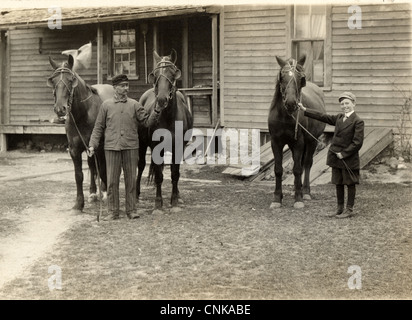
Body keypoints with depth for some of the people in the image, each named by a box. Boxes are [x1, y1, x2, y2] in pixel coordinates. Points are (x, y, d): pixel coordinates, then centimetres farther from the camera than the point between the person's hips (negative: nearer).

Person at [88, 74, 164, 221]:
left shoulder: (134, 105, 6)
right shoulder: (106, 105, 5)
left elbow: (147, 122, 4)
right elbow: (98, 127, 7)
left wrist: (157, 111, -11)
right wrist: (92, 145, -1)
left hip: (131, 147, 1)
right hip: (112, 147, 0)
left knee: (131, 180, 6)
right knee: (112, 181, 3)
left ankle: (131, 210, 15)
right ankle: (112, 212, 11)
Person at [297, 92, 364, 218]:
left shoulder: (358, 121, -12)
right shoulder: (339, 117, 9)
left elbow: (357, 143, -16)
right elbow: (322, 117, 13)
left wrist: (343, 154, -17)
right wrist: (304, 110, 10)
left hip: (348, 158, -7)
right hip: (335, 156, 7)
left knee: (350, 183, 5)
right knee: (338, 183, 13)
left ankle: (349, 209, 14)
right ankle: (340, 208, 24)